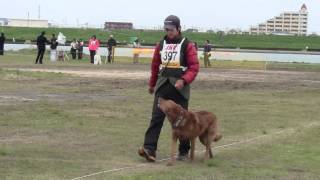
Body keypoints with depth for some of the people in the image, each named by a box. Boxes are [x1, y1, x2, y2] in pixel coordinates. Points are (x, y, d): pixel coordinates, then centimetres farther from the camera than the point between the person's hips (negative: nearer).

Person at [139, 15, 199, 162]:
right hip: (162, 86, 3)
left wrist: (184, 80, -23)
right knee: (156, 117, -9)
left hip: (179, 88, -3)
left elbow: (194, 67, -9)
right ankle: (149, 149, -17)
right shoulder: (161, 45, 10)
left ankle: (184, 151, 18)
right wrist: (152, 84, 26)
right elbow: (155, 65, 20)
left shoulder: (187, 45, -3)